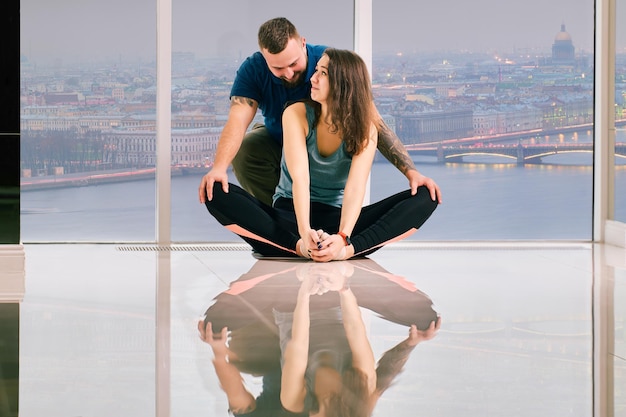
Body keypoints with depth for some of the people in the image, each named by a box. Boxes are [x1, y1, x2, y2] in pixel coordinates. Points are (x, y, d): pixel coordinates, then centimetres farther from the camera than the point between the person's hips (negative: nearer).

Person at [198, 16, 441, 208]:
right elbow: (237, 121, -39)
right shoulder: (253, 70, -26)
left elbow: (374, 121, -33)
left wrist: (410, 171, -43)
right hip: (277, 143, 2)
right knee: (242, 152, -30)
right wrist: (218, 168, -59)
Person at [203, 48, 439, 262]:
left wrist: (343, 239, -40)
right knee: (219, 194, -29)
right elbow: (299, 177, -22)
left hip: (336, 218, 1)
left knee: (424, 197, -21)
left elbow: (355, 188, -20)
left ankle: (348, 250, -41)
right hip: (290, 216, -1)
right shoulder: (296, 114, -8)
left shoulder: (364, 128, -6)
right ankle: (299, 247, -42)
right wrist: (304, 232, -39)